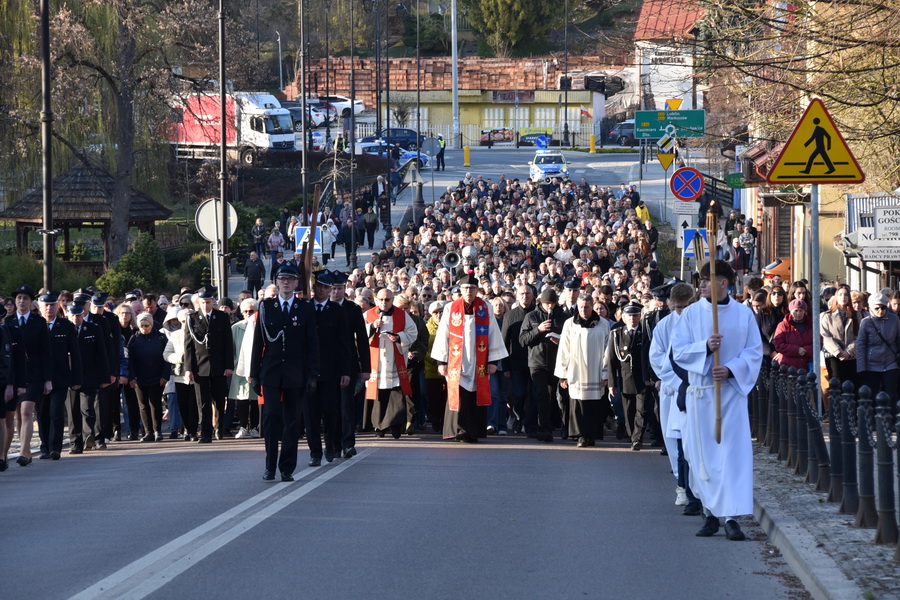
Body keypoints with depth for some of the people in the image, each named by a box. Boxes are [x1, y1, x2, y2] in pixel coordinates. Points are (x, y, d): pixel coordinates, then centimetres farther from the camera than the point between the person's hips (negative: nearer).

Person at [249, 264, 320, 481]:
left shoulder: (305, 309, 6)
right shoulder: (266, 306, 7)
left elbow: (312, 344, 4)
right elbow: (258, 342, 7)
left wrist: (312, 374, -3)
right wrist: (254, 374, 3)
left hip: (295, 374, 0)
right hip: (271, 373, 0)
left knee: (292, 421, 3)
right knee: (271, 417, -9)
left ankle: (287, 468, 9)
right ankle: (270, 467, -3)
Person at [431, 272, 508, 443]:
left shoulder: (486, 308, 4)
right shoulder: (451, 309, 3)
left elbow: (493, 335, 5)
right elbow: (442, 336, 5)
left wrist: (493, 360, 0)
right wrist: (441, 361, 1)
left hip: (479, 364, 1)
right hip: (457, 363, -1)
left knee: (477, 398, 0)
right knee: (458, 396, -5)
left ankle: (474, 432, 7)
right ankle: (459, 430, 0)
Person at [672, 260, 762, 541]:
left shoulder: (744, 314, 3)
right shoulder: (692, 313, 4)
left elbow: (754, 352, 1)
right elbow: (679, 351, -1)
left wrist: (731, 369, -15)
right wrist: (706, 347, -18)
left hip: (732, 389, -1)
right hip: (700, 391, 1)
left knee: (734, 452, -8)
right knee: (703, 454, 2)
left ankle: (731, 516, -10)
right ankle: (710, 512, 13)